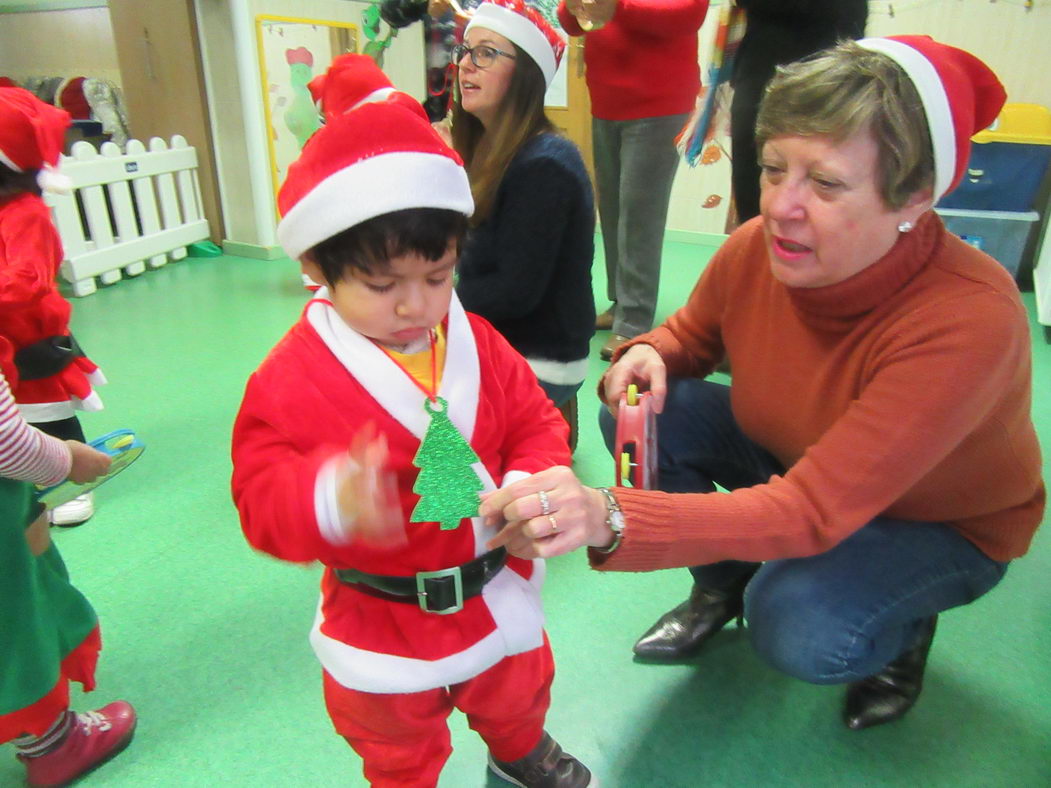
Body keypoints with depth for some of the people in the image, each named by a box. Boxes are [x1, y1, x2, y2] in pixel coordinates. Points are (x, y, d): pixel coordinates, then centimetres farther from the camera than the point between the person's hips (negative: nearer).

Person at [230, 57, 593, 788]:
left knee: (516, 698, 35)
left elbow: (536, 425, -3)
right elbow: (262, 495, -24)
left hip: (497, 595, 4)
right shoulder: (291, 378, -22)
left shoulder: (480, 346, -10)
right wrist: (333, 499, -46)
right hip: (382, 624, -3)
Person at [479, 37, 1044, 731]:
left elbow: (811, 512, -42)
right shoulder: (756, 248, -21)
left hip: (946, 524, -4)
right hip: (796, 462, 5)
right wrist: (649, 355, -25)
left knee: (798, 628, -32)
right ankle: (724, 586, 8)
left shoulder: (969, 318, -36)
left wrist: (611, 518, -55)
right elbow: (692, 335, 1)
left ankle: (903, 627, 7)